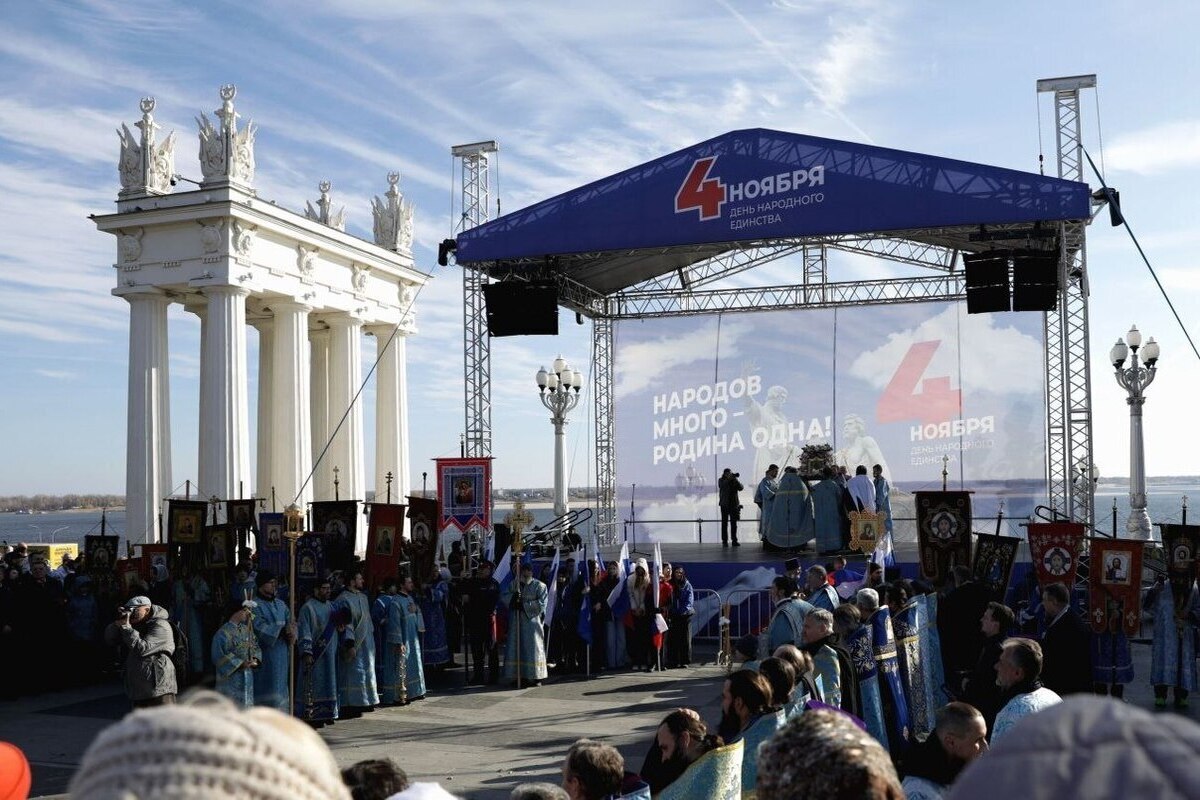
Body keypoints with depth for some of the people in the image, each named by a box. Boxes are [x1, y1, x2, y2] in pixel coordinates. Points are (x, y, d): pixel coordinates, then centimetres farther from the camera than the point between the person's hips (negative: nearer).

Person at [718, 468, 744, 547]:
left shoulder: (734, 481, 8)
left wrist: (735, 479, -16)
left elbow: (741, 488, -5)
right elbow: (722, 485, -18)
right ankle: (724, 541, -1)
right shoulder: (721, 480, 3)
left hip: (734, 504, 2)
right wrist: (729, 479, -25)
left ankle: (734, 541, 8)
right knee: (724, 523, -2)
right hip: (725, 505, -2)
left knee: (734, 523, 4)